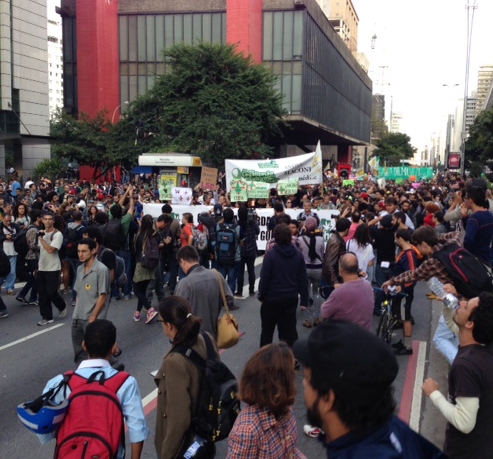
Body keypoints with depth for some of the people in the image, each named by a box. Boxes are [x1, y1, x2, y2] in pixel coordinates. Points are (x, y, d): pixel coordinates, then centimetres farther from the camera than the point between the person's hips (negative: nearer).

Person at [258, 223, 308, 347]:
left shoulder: (270, 255, -17)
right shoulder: (298, 255, -3)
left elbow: (264, 278, -14)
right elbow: (303, 279, 0)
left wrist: (261, 296, 0)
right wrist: (304, 299, 7)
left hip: (272, 299, -3)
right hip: (291, 299, 3)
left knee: (267, 329, 13)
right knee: (290, 328, 11)